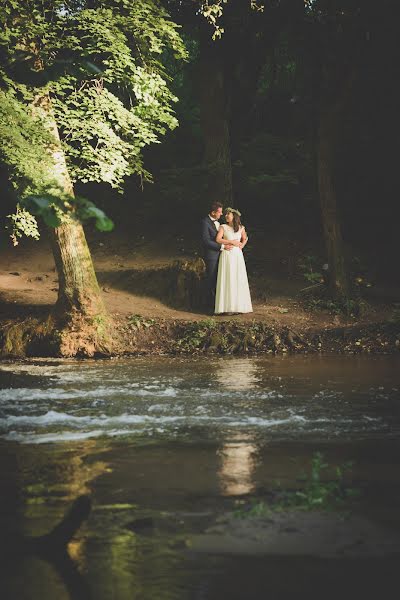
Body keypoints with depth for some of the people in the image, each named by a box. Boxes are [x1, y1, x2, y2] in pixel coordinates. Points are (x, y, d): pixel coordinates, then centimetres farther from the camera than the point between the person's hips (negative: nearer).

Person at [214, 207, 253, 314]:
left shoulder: (241, 228, 10)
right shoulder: (223, 227, 2)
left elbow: (245, 239, 26)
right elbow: (218, 240, -9)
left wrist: (242, 246, 6)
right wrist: (232, 242, -12)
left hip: (238, 255, 3)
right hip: (227, 255, -3)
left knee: (239, 279, 2)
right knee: (227, 280, -6)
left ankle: (239, 305, 8)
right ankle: (227, 305, -6)